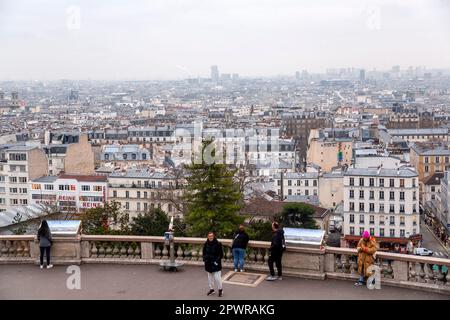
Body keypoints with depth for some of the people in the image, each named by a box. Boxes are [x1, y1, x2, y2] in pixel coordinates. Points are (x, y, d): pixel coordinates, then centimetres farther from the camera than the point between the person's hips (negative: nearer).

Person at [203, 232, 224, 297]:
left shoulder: (218, 244, -12)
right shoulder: (206, 244, 3)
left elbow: (221, 254, -8)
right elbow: (204, 253, 16)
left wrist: (217, 260, -15)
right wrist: (205, 259, 2)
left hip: (215, 263, -5)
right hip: (208, 263, 5)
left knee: (217, 277, -6)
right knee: (210, 277, 14)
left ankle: (220, 290, 10)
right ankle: (211, 289, 26)